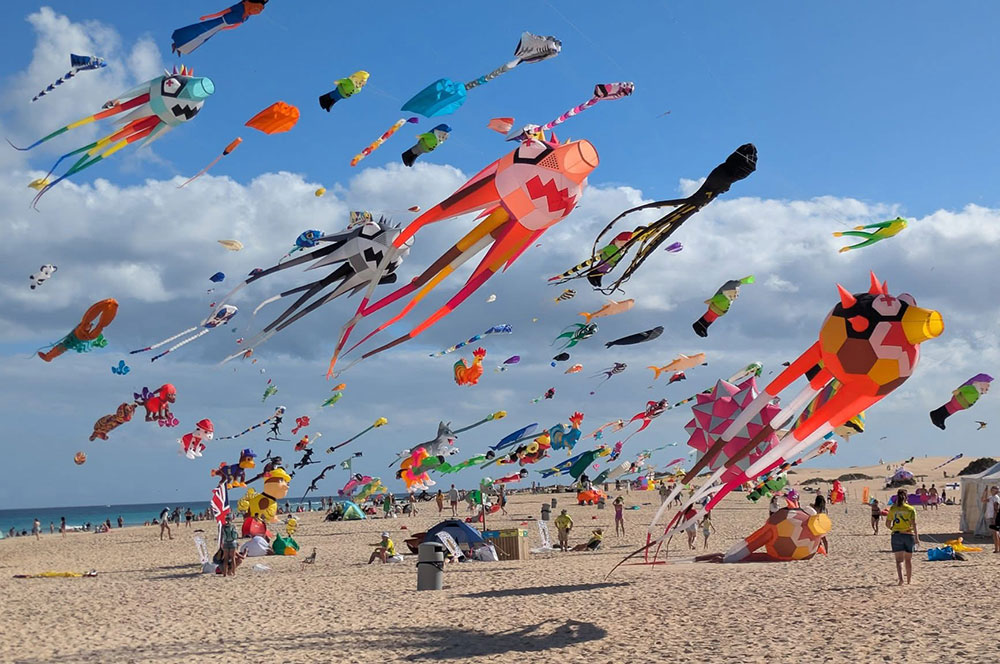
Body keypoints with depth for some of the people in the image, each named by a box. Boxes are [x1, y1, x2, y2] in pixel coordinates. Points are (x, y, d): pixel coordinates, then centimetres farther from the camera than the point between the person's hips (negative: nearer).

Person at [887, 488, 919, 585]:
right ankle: (908, 581, 23)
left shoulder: (893, 509, 2)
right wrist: (916, 537, -14)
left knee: (899, 560, -2)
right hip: (909, 535, 0)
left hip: (897, 535, 0)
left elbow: (887, 524, 3)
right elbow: (914, 523, -11)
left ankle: (900, 579, -24)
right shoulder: (910, 509, -2)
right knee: (908, 560, 14)